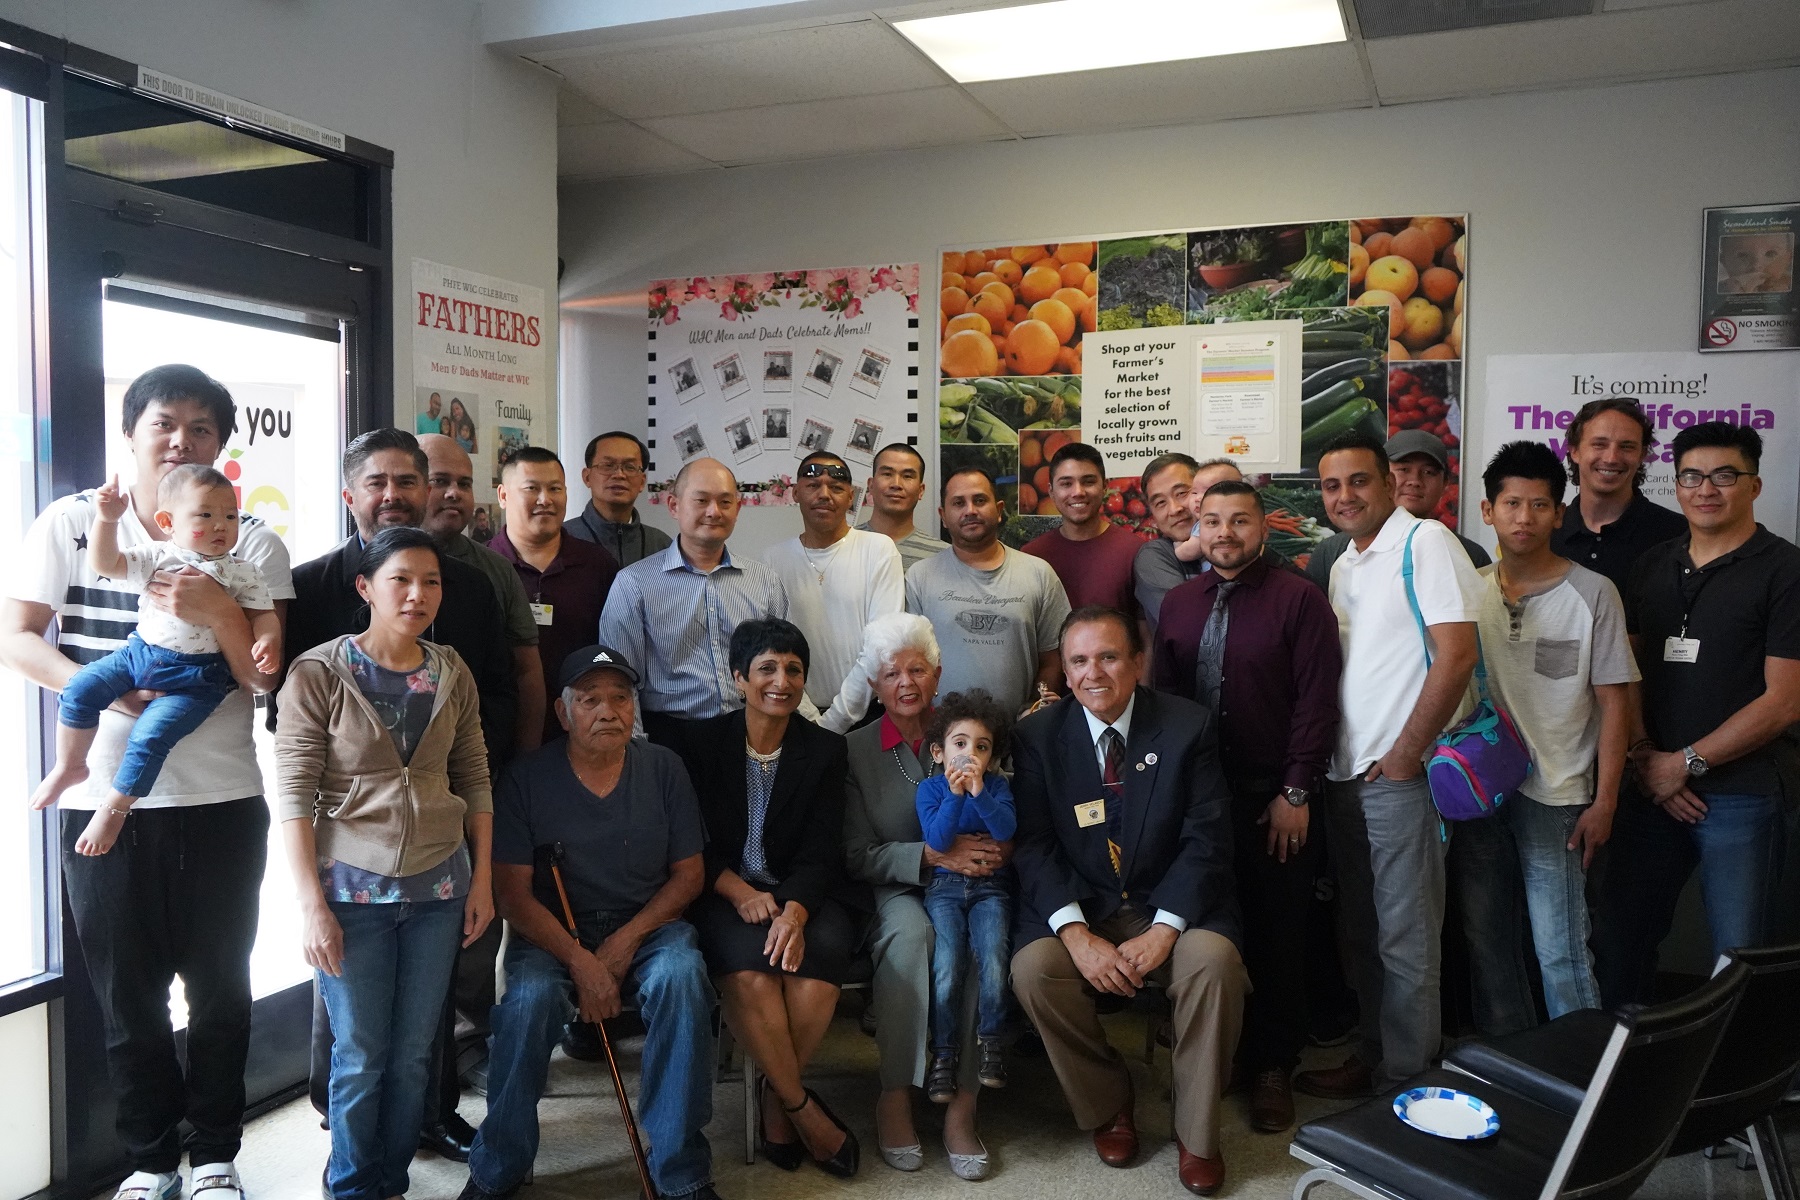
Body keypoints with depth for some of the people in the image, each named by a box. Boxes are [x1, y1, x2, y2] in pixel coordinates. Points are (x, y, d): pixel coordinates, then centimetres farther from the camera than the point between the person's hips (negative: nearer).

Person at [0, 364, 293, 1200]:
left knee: (220, 987, 11)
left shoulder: (251, 543, 0)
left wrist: (218, 610, -25)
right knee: (126, 990, 11)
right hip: (104, 797, 0)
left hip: (221, 798, 0)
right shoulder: (71, 525, 2)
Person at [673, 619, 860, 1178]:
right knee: (748, 969, -33)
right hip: (723, 896, -1)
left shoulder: (825, 749, 5)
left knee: (819, 959, -31)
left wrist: (794, 909, -21)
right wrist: (740, 892, -15)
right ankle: (801, 1108, -13)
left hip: (799, 894, 1)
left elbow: (821, 855, -1)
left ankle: (775, 1099, -7)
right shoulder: (701, 741, 4)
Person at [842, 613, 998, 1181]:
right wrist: (933, 855, -15)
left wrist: (997, 851, -16)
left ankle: (962, 1106, -22)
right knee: (910, 933, -34)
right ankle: (895, 1097, -23)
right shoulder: (855, 750, 3)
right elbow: (857, 857, -1)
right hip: (896, 892, -1)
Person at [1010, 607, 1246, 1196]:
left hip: (1170, 905, -1)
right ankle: (1108, 1108, 0)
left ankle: (1196, 1131, -7)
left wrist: (1163, 930, -20)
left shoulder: (1189, 727, -4)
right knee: (1034, 967, -27)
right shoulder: (1037, 736, -1)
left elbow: (1205, 838, -7)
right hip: (1077, 905, 1)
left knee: (1214, 958, -30)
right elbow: (1033, 844, -6)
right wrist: (1077, 935, -21)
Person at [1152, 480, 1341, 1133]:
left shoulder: (1299, 599, -5)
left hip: (1274, 799, -4)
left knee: (1277, 937, 6)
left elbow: (1317, 701, -9)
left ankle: (1272, 1068, 21)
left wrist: (1296, 792, -12)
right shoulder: (1178, 602, 9)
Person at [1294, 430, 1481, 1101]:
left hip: (1399, 773, -8)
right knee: (1360, 931, 16)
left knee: (1405, 937, 1)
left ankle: (1405, 1077, 14)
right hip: (1345, 772, 8)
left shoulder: (1424, 543, -9)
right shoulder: (1343, 566, 16)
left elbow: (1456, 655, -18)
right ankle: (1370, 1053, 30)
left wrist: (1404, 755, -15)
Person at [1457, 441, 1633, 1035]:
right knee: (1486, 942, 12)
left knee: (1560, 950, -3)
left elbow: (1613, 703, -3)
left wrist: (1604, 801, -7)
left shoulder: (1592, 593, -4)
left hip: (1554, 796, -4)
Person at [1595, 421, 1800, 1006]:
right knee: (1621, 936, 11)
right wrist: (1645, 759, -4)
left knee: (1736, 954, 3)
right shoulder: (1654, 565, 11)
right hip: (1653, 788, 5)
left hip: (1740, 797, -5)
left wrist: (1687, 763, -11)